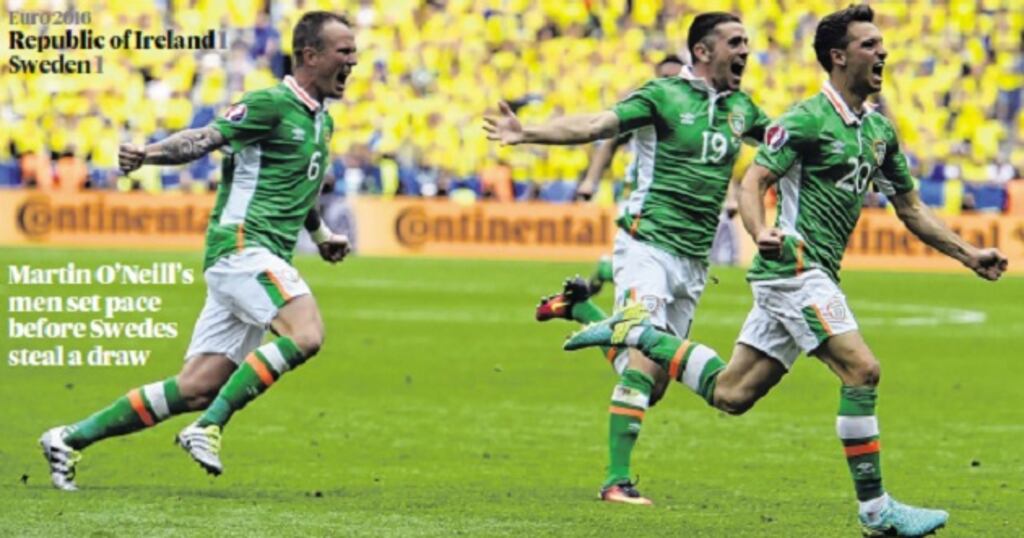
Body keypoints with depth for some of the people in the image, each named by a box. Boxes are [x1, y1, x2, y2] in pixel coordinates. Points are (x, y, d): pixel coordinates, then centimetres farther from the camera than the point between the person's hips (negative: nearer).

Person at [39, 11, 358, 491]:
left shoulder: (322, 123, 20)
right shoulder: (271, 104, -8)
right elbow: (205, 138, -16)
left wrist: (322, 234, 26)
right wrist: (149, 153, -31)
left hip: (261, 260, 9)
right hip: (241, 245, -9)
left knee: (195, 389, 2)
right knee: (305, 332, -29)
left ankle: (71, 439, 9)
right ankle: (210, 427, -24)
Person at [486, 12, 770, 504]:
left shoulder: (740, 107, 11)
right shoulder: (663, 95, -7)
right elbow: (595, 126, -14)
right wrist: (526, 134, -27)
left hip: (694, 261, 6)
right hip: (648, 245, -6)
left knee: (653, 384, 7)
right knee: (644, 362, -18)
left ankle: (579, 308, 29)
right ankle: (617, 481, -15)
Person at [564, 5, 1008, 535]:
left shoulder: (880, 130, 15)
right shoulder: (808, 118, -10)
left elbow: (911, 209, 22)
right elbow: (753, 181, -15)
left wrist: (967, 254, 12)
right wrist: (761, 232, -34)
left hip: (815, 276, 9)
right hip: (795, 267, -9)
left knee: (730, 393, 7)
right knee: (862, 370, -18)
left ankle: (635, 331, 21)